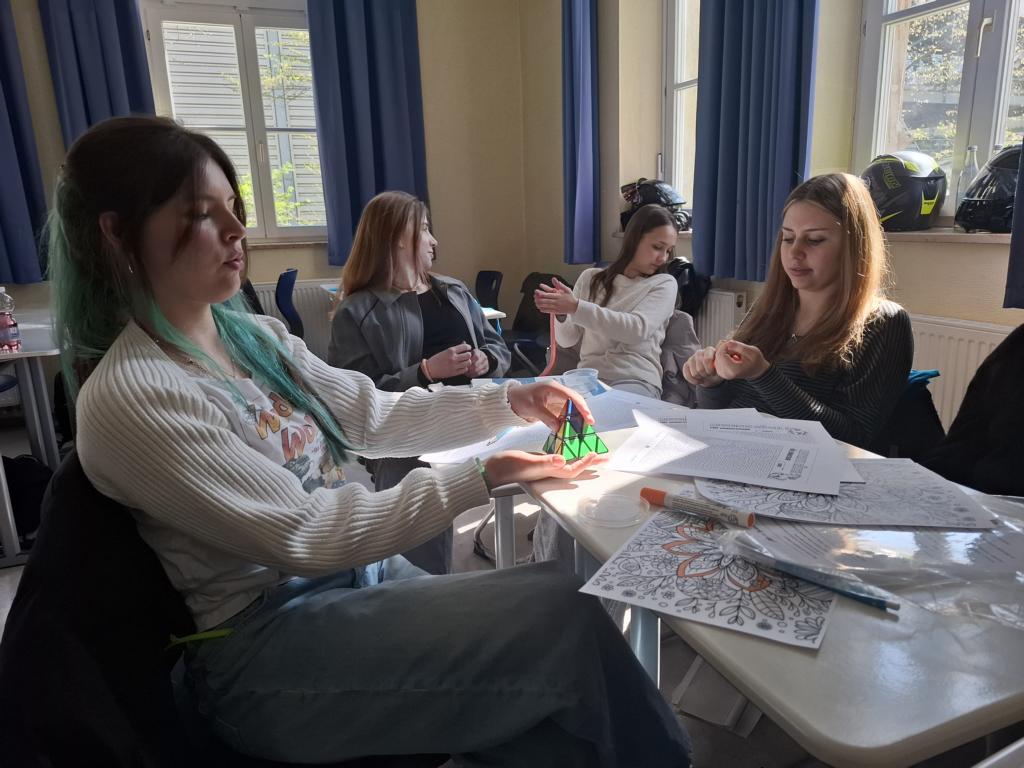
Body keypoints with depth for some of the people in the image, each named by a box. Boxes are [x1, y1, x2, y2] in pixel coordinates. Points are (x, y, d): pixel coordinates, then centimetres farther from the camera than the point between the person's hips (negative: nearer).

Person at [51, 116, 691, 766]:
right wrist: (481, 479, -21)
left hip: (358, 575, 6)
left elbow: (375, 416, 9)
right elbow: (301, 534, -20)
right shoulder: (130, 399, -17)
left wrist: (511, 403, -2)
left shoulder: (253, 337, 6)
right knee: (560, 613, -18)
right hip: (266, 646, -6)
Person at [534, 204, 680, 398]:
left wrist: (576, 308, -21)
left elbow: (638, 328, -14)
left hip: (636, 382, -3)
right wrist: (562, 315, -14)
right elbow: (567, 340, 10)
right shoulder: (591, 278, 13)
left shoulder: (664, 284, 6)